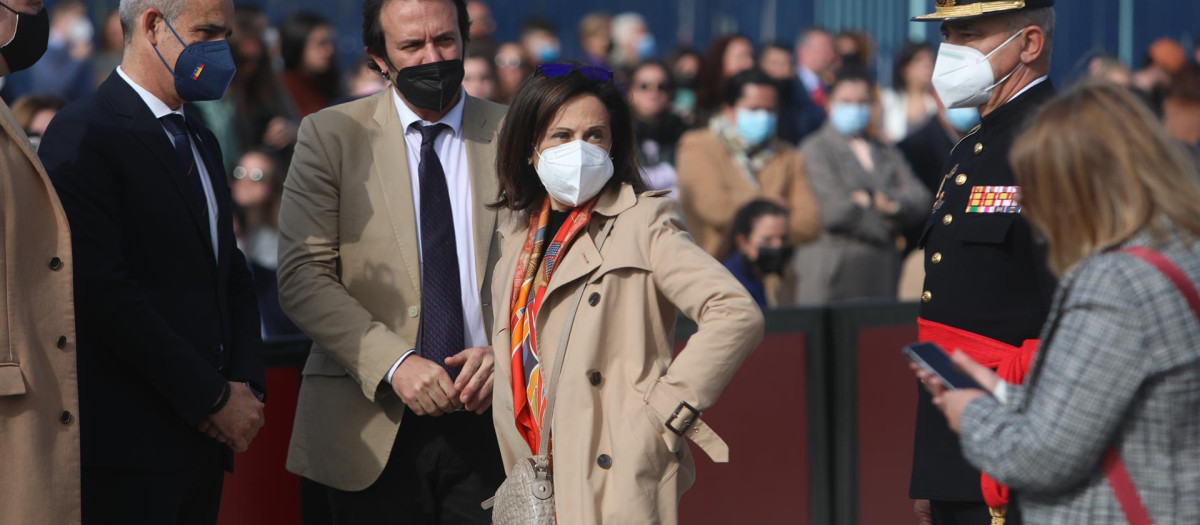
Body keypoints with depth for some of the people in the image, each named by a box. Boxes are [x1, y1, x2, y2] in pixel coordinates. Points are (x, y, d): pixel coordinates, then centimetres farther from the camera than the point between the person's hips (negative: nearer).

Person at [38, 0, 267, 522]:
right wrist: (213, 400, -14)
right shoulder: (83, 135, -9)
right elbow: (104, 292, -17)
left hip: (206, 437, 8)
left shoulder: (201, 143, 20)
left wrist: (245, 387, 2)